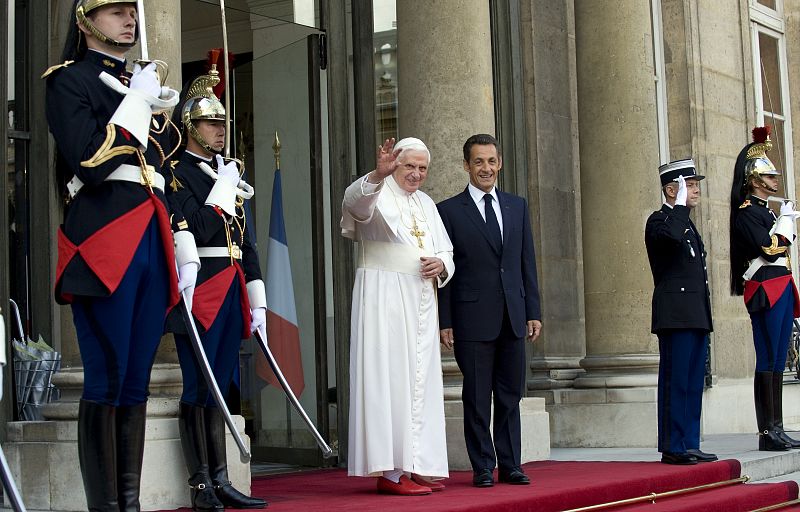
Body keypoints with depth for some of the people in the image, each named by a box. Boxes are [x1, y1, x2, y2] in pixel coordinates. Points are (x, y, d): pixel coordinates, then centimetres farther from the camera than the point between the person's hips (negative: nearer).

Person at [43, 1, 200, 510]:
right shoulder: (68, 80, 2)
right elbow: (89, 163, -13)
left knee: (137, 380, 7)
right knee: (107, 378, -7)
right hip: (104, 242, -7)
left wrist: (185, 252, 18)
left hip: (152, 241, 7)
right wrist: (137, 103, -8)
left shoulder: (145, 85, 23)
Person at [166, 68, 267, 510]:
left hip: (232, 293, 8)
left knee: (218, 388, 10)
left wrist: (256, 302, 15)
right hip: (201, 292, -8)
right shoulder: (177, 173, -5)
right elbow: (197, 230, -19)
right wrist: (224, 190, -10)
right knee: (198, 389, -3)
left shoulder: (228, 173, 19)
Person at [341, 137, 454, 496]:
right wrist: (379, 173, -47)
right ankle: (389, 472, -10)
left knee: (420, 382, 6)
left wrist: (440, 265, -3)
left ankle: (415, 466, 10)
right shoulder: (377, 195, -2)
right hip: (384, 300, -7)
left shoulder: (426, 204, 19)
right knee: (389, 378, -10)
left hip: (421, 301, 7)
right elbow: (356, 200, -27)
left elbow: (446, 252, 21)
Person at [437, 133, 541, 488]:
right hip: (472, 319, -4)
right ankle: (483, 468, 9)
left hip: (513, 318, 4)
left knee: (510, 396, 8)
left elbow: (527, 262, 13)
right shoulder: (449, 211, 1)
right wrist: (445, 322, -7)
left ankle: (510, 465, 16)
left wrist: (533, 311, 7)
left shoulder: (517, 207, 14)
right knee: (477, 397, 1)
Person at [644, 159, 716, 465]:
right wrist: (680, 205, -18)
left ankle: (690, 445, 13)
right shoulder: (659, 221, -6)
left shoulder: (687, 223, 22)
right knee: (675, 382, -7)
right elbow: (673, 235, -32)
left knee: (694, 383, 9)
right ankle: (672, 448, -4)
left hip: (696, 316, 9)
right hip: (676, 315, -9)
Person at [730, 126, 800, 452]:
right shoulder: (746, 212, -9)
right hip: (765, 289, -10)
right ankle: (768, 433, -7)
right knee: (767, 361, -9)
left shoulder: (767, 212, 20)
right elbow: (769, 250, -19)